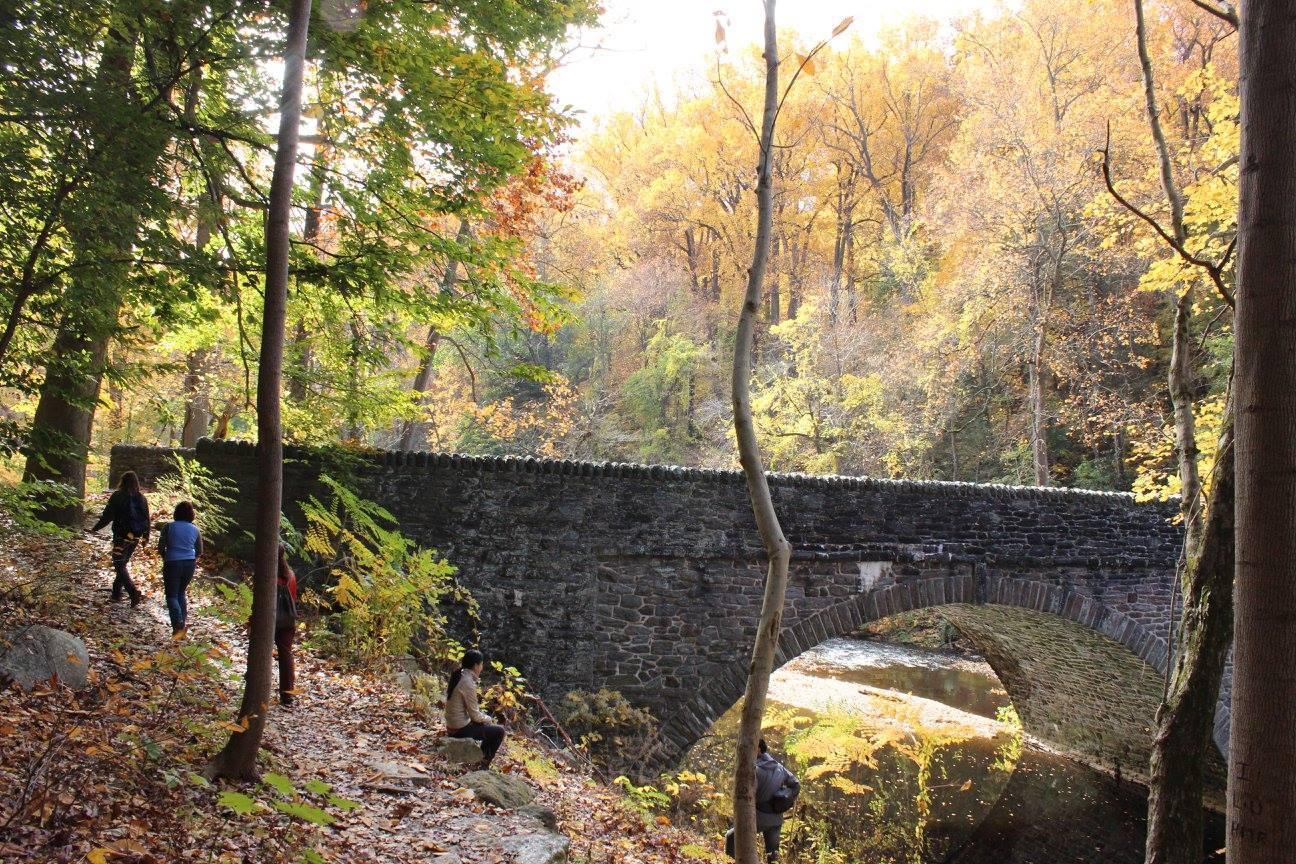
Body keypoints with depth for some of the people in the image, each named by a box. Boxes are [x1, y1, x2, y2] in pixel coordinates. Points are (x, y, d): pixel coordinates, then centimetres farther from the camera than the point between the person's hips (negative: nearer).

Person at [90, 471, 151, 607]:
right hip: (136, 538, 5)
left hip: (121, 537, -5)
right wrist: (146, 537, 18)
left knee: (120, 566, -2)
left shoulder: (117, 497, -10)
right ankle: (117, 592, 26)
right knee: (122, 564, 20)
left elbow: (107, 516, -10)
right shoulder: (142, 498, 3)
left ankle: (134, 593, -18)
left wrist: (95, 528, 2)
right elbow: (146, 519, 8)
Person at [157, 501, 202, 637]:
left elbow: (160, 548, -3)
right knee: (182, 593, 21)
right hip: (190, 564, 3)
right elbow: (199, 551, 10)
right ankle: (184, 622, 18)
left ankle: (178, 624, -16)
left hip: (172, 564, -3)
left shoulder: (168, 526, -5)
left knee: (172, 595, 2)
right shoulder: (195, 529, 4)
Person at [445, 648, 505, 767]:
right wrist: (487, 719, 0)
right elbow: (474, 715, -18)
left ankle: (481, 757, 28)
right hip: (461, 729, -9)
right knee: (499, 731, -2)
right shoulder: (468, 683, -23)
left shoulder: (458, 677, 5)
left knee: (489, 726, 24)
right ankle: (484, 764, 12)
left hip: (452, 725, 9)